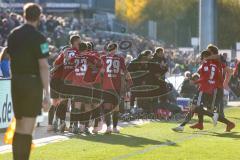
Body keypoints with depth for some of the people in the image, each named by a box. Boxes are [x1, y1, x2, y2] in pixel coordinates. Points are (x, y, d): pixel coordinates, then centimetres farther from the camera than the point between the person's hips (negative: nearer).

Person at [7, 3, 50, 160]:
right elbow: (43, 66, -16)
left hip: (16, 82, 6)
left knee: (19, 127, 16)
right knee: (27, 129, -5)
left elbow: (10, 57, 13)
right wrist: (47, 93, -16)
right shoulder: (39, 38, -12)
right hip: (32, 82, -6)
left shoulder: (13, 34, 8)